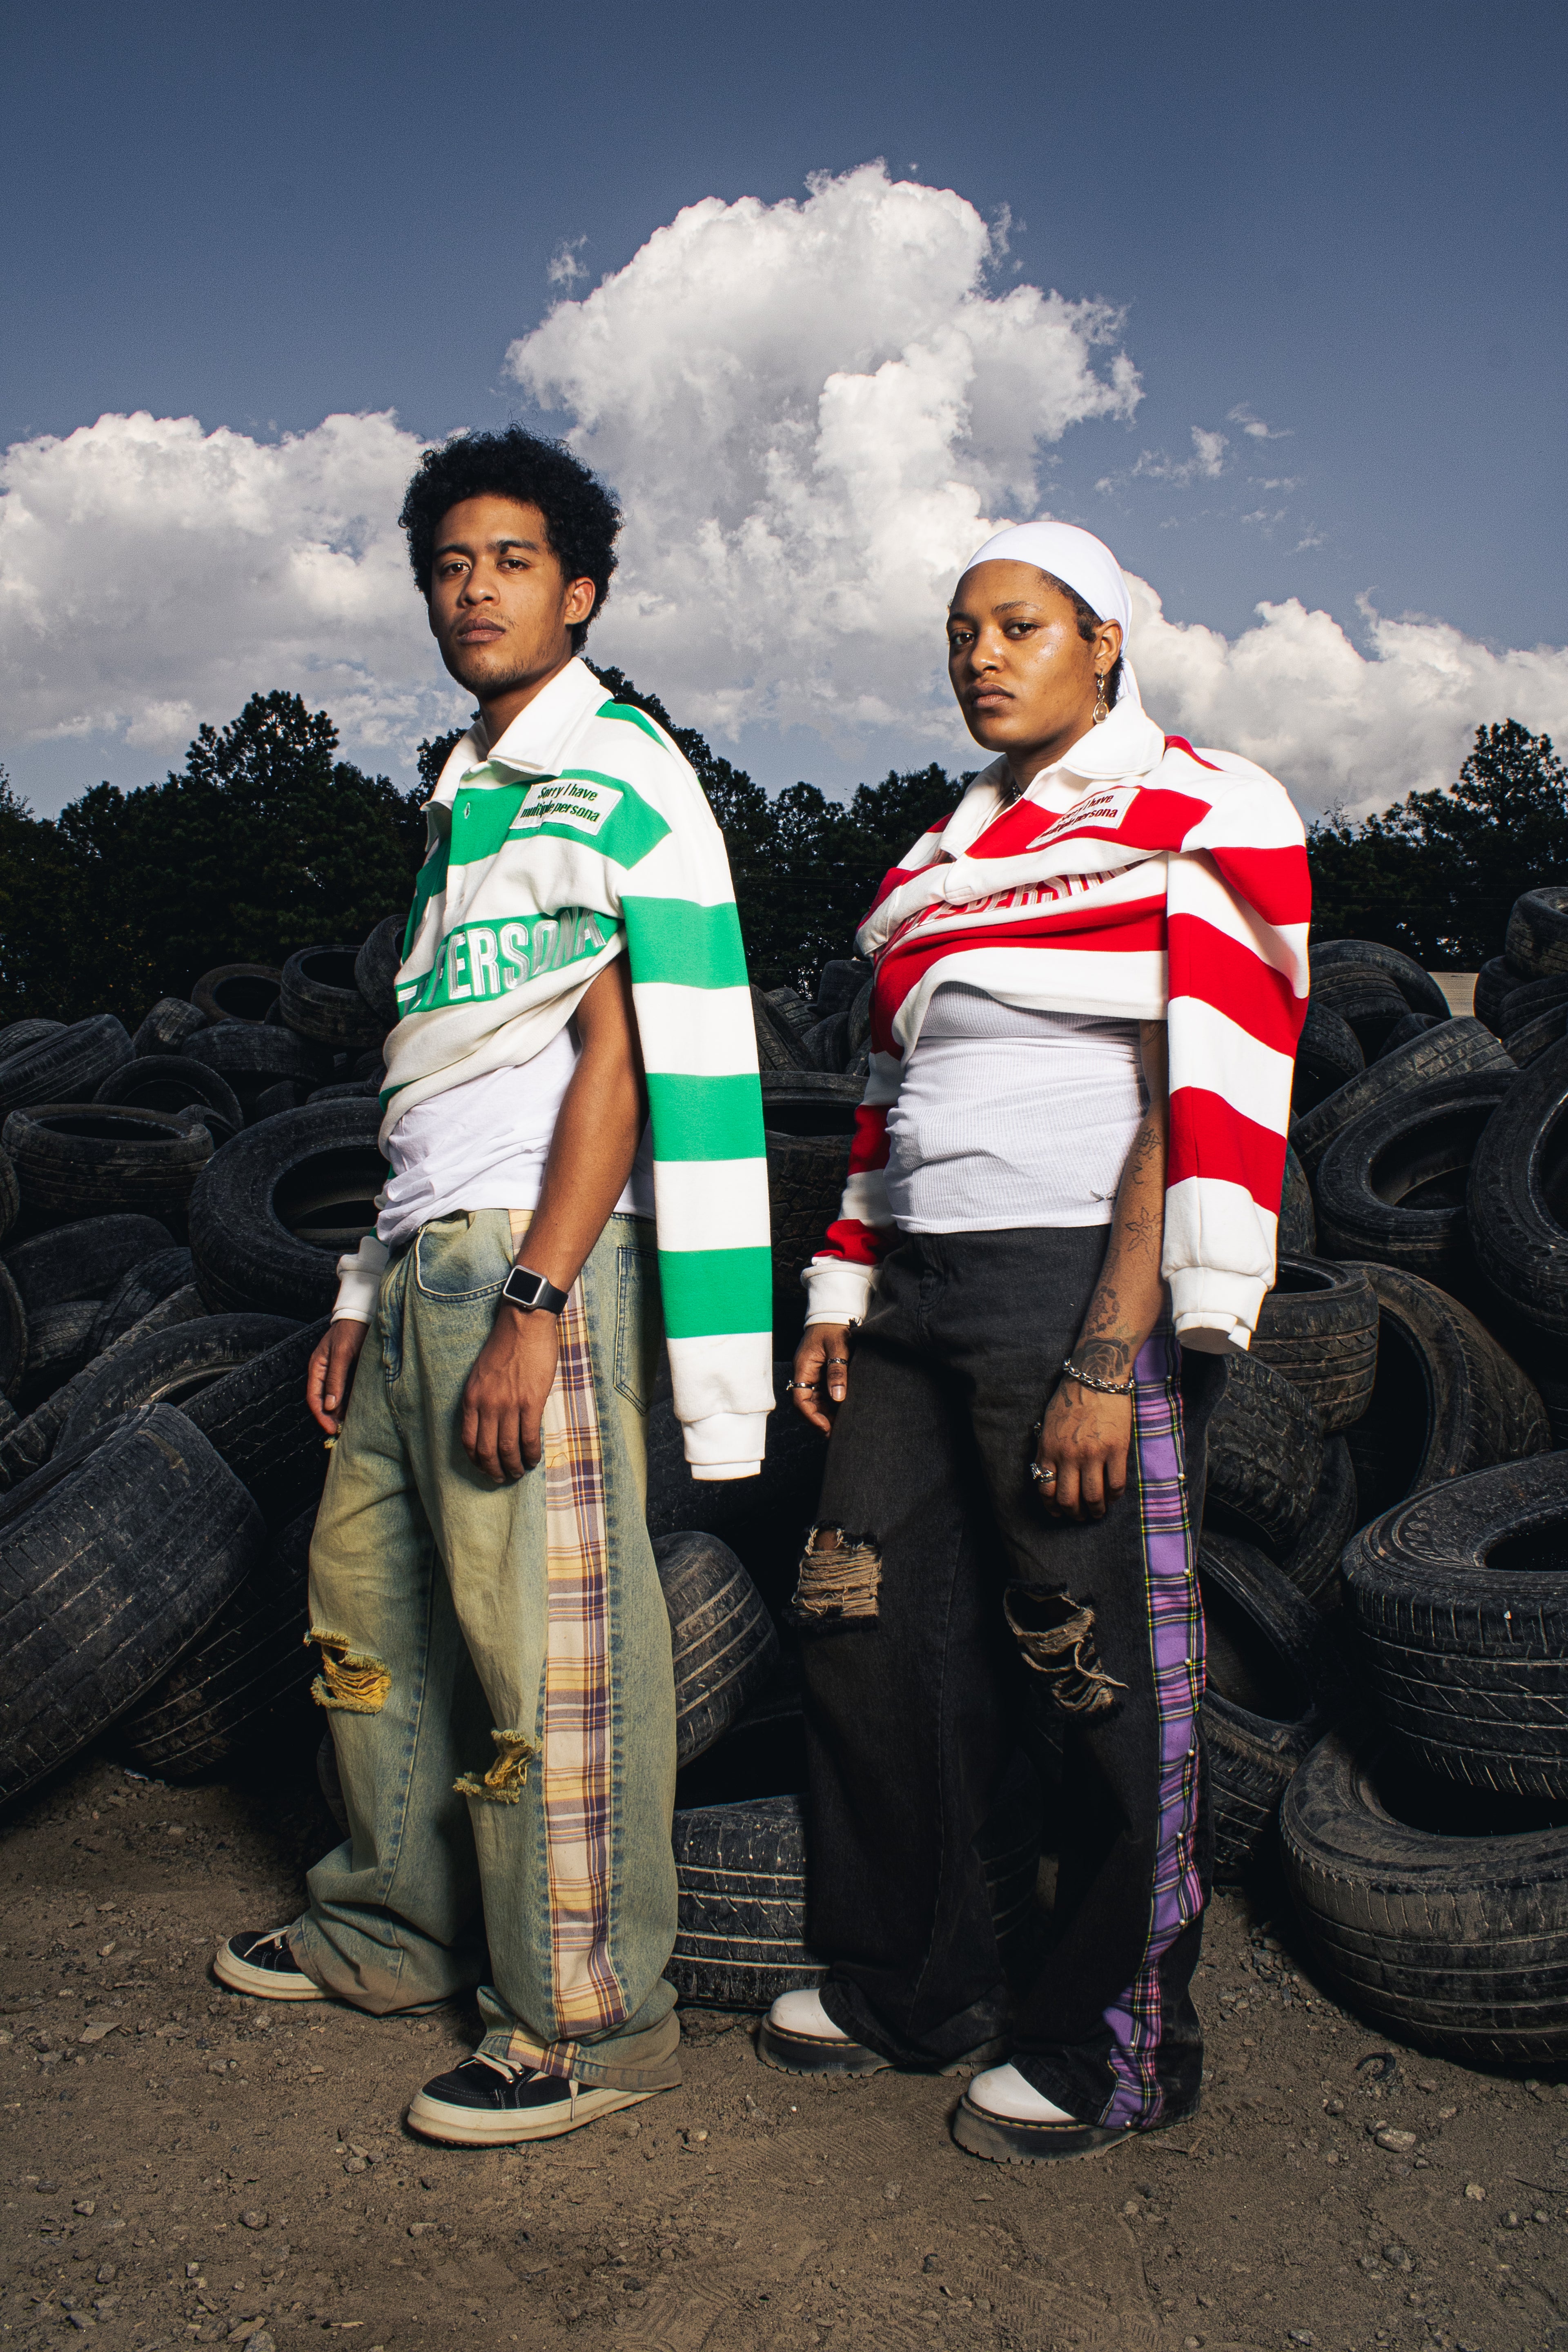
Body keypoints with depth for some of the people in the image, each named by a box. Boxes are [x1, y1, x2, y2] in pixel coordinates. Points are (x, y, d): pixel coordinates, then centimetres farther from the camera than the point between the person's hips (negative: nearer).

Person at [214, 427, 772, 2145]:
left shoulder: (616, 774, -5)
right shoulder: (465, 797, 21)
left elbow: (620, 1053, -14)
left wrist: (531, 1307, -20)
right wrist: (366, 1295, 18)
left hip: (535, 1258, -9)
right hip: (425, 1259, 9)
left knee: (546, 1643, -5)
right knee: (368, 1597, 15)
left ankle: (591, 2019, 7)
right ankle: (396, 1934, 31)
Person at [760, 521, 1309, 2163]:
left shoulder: (1199, 818, -4)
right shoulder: (941, 859, 19)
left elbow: (1211, 1105, -13)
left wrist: (1111, 1359, -19)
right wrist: (842, 1299, 13)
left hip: (1086, 1290, -8)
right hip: (922, 1296, 8)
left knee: (1103, 1678, 1)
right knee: (863, 1626, 11)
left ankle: (1116, 2047, 21)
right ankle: (917, 1987, 30)